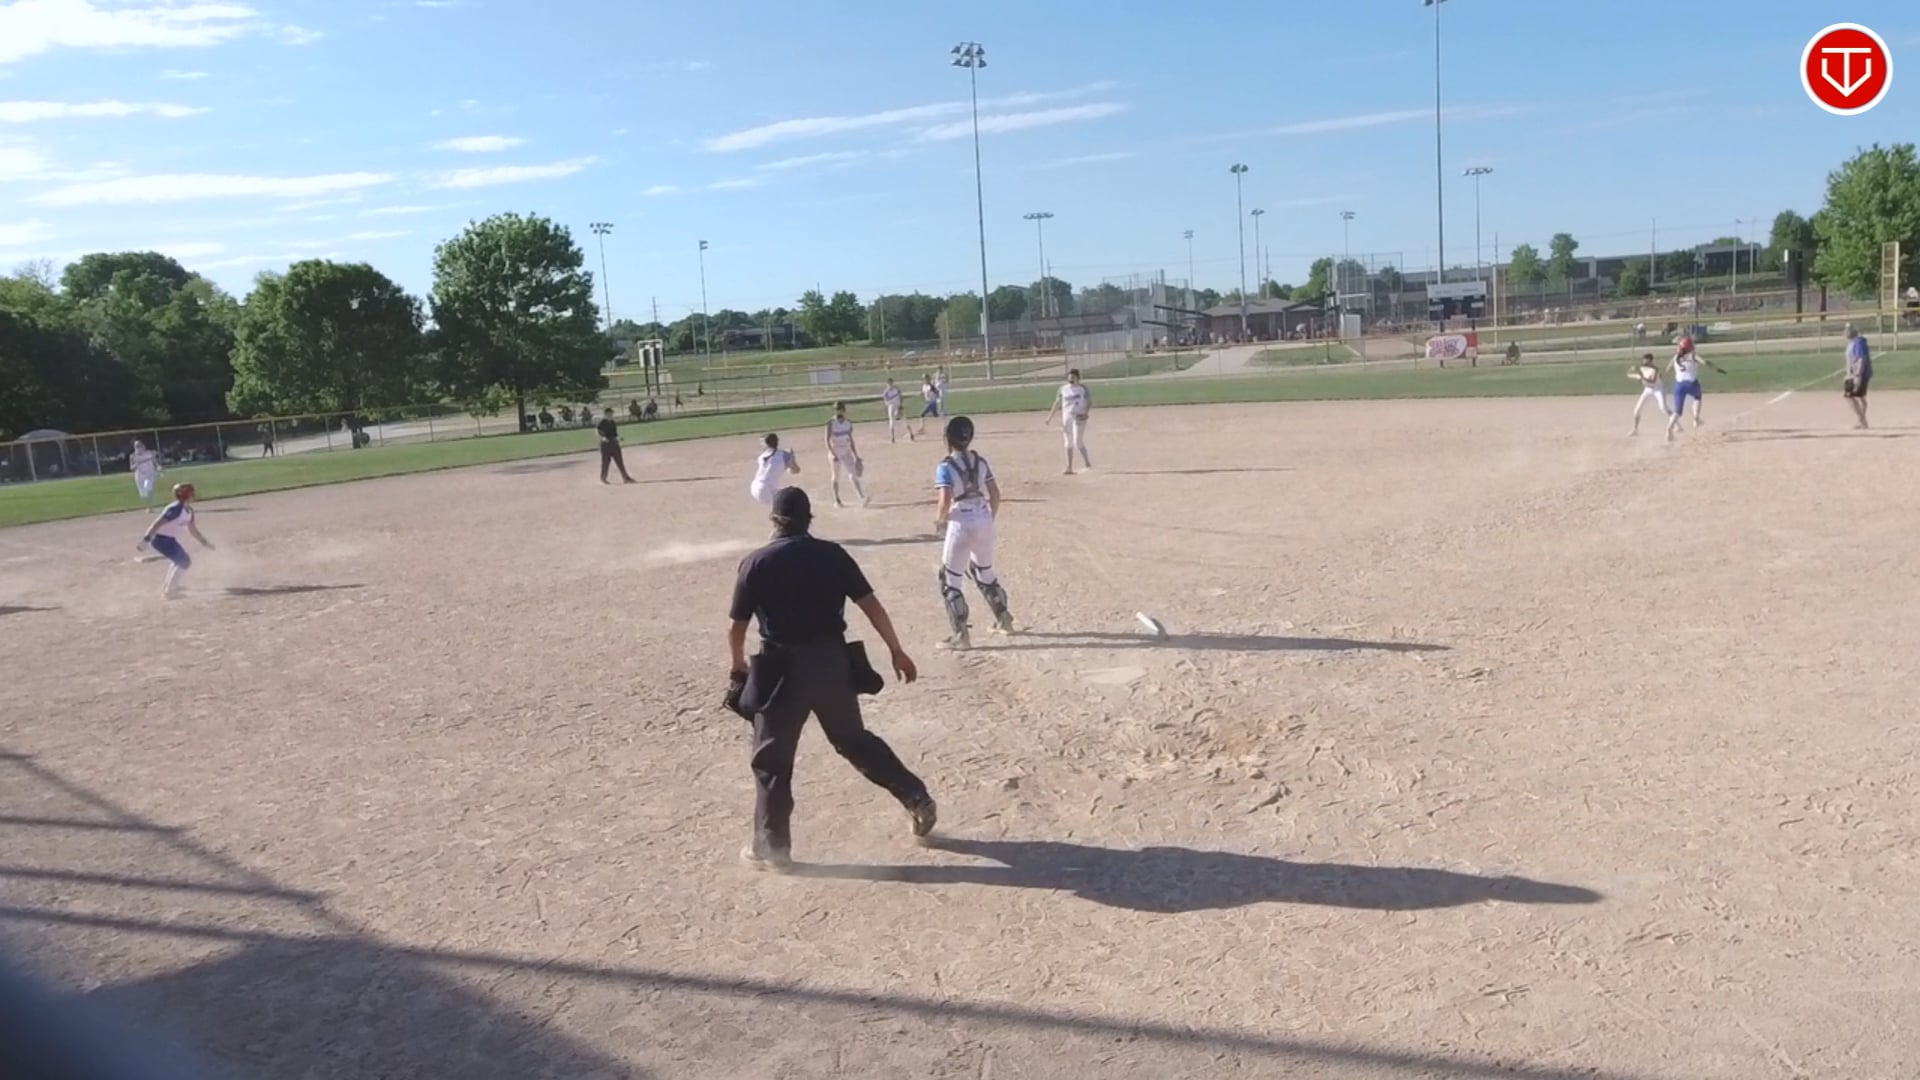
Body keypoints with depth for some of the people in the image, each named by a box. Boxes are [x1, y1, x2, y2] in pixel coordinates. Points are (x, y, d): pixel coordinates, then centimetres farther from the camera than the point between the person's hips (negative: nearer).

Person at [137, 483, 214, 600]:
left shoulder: (188, 510, 5)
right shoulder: (176, 509, -24)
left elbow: (191, 529, 19)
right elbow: (157, 524, -30)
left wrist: (203, 542, 22)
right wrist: (146, 539, -36)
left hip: (169, 539, 10)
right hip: (161, 539, -10)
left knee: (181, 559, 29)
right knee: (184, 562, -9)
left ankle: (170, 586, 46)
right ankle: (169, 591, -1)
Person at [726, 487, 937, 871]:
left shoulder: (756, 563, -5)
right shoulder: (832, 554, 3)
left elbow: (736, 627, -1)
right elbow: (872, 605, 0)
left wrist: (740, 667, 16)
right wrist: (896, 651, 8)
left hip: (783, 669, -4)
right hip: (833, 661, 4)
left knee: (772, 759, 10)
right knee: (855, 740, 22)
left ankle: (772, 847, 15)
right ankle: (917, 798, 23)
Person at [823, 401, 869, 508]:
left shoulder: (848, 423, 3)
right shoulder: (831, 424, -10)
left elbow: (851, 440, 9)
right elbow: (827, 440, -14)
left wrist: (857, 456, 9)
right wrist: (833, 454, -26)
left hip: (847, 452, 3)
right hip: (836, 453, -3)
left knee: (853, 475, -7)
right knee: (836, 477, 9)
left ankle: (862, 498, -17)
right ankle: (837, 500, 20)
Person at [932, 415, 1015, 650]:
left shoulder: (946, 466, -11)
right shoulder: (980, 462, 7)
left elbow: (945, 502, -19)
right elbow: (995, 494, 8)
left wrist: (938, 520, 0)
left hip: (961, 524, -7)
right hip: (984, 521, 7)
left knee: (950, 580, 4)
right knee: (985, 571, 26)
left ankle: (961, 635, 2)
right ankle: (1004, 620, 34)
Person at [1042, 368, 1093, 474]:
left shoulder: (1083, 388, -3)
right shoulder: (1063, 388, 8)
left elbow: (1089, 402, -3)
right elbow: (1057, 403, 12)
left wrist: (1085, 413, -21)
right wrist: (1049, 417, 8)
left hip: (1078, 418, -4)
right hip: (1066, 417, 4)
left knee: (1078, 442, -12)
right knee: (1069, 444, 7)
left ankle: (1088, 464, 1)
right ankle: (1069, 468, 11)